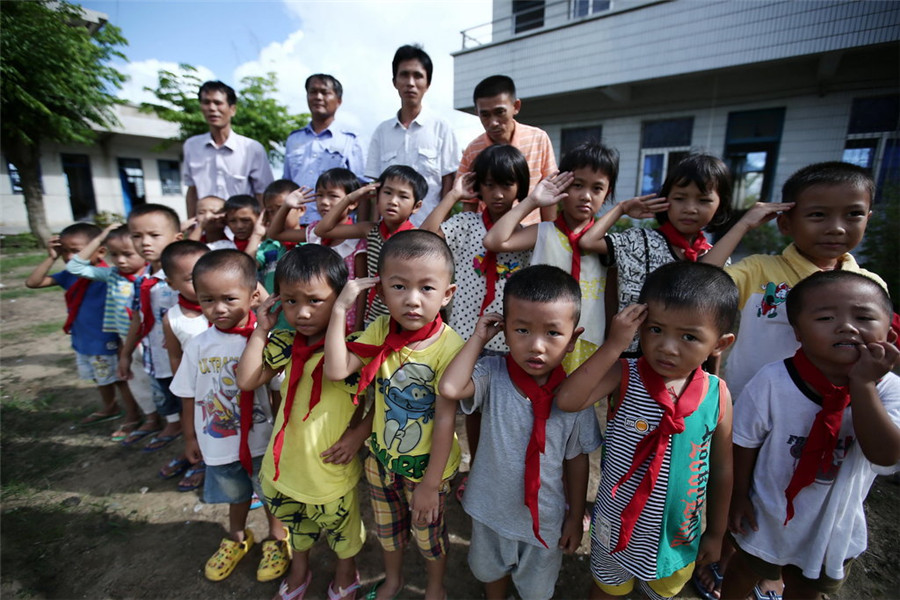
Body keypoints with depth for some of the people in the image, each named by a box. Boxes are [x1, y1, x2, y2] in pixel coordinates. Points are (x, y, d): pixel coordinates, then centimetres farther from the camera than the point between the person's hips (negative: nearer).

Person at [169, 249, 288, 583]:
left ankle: (277, 539, 47)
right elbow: (189, 396, 2)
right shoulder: (198, 345, -10)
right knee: (236, 495, 28)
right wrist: (190, 438, 9)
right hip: (219, 443, 4)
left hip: (261, 441, -3)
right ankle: (236, 537, 56)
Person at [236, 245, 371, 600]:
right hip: (286, 463, 5)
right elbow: (246, 381, -7)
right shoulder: (284, 345, -6)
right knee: (294, 523, 31)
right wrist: (261, 330, -10)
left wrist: (359, 434, -23)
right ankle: (299, 571, 61)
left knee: (341, 528, 23)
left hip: (331, 469, -5)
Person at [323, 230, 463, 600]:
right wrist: (340, 309, -25)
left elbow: (445, 419, -23)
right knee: (386, 528, 29)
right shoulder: (380, 331, -14)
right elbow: (336, 370, -21)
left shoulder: (448, 345, -28)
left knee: (428, 532, 22)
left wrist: (431, 484, -15)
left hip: (427, 465, -4)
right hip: (381, 458, 4)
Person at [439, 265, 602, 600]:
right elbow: (449, 388, -41)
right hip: (491, 509, 1)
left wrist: (575, 518, 1)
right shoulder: (493, 375, -22)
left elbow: (576, 460, -7)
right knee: (490, 571, 31)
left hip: (546, 517, -1)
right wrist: (479, 337, -30)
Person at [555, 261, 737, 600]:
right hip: (619, 521, -1)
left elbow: (721, 469, -3)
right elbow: (566, 401, -39)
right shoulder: (625, 377, -23)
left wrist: (716, 532, 7)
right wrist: (613, 346, -39)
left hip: (678, 530, 2)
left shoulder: (717, 396, -16)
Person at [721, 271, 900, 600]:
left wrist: (863, 384, -35)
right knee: (745, 571, 25)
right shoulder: (774, 380, -26)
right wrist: (739, 496, -9)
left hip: (835, 524, 3)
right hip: (768, 516, -2)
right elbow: (745, 442, -15)